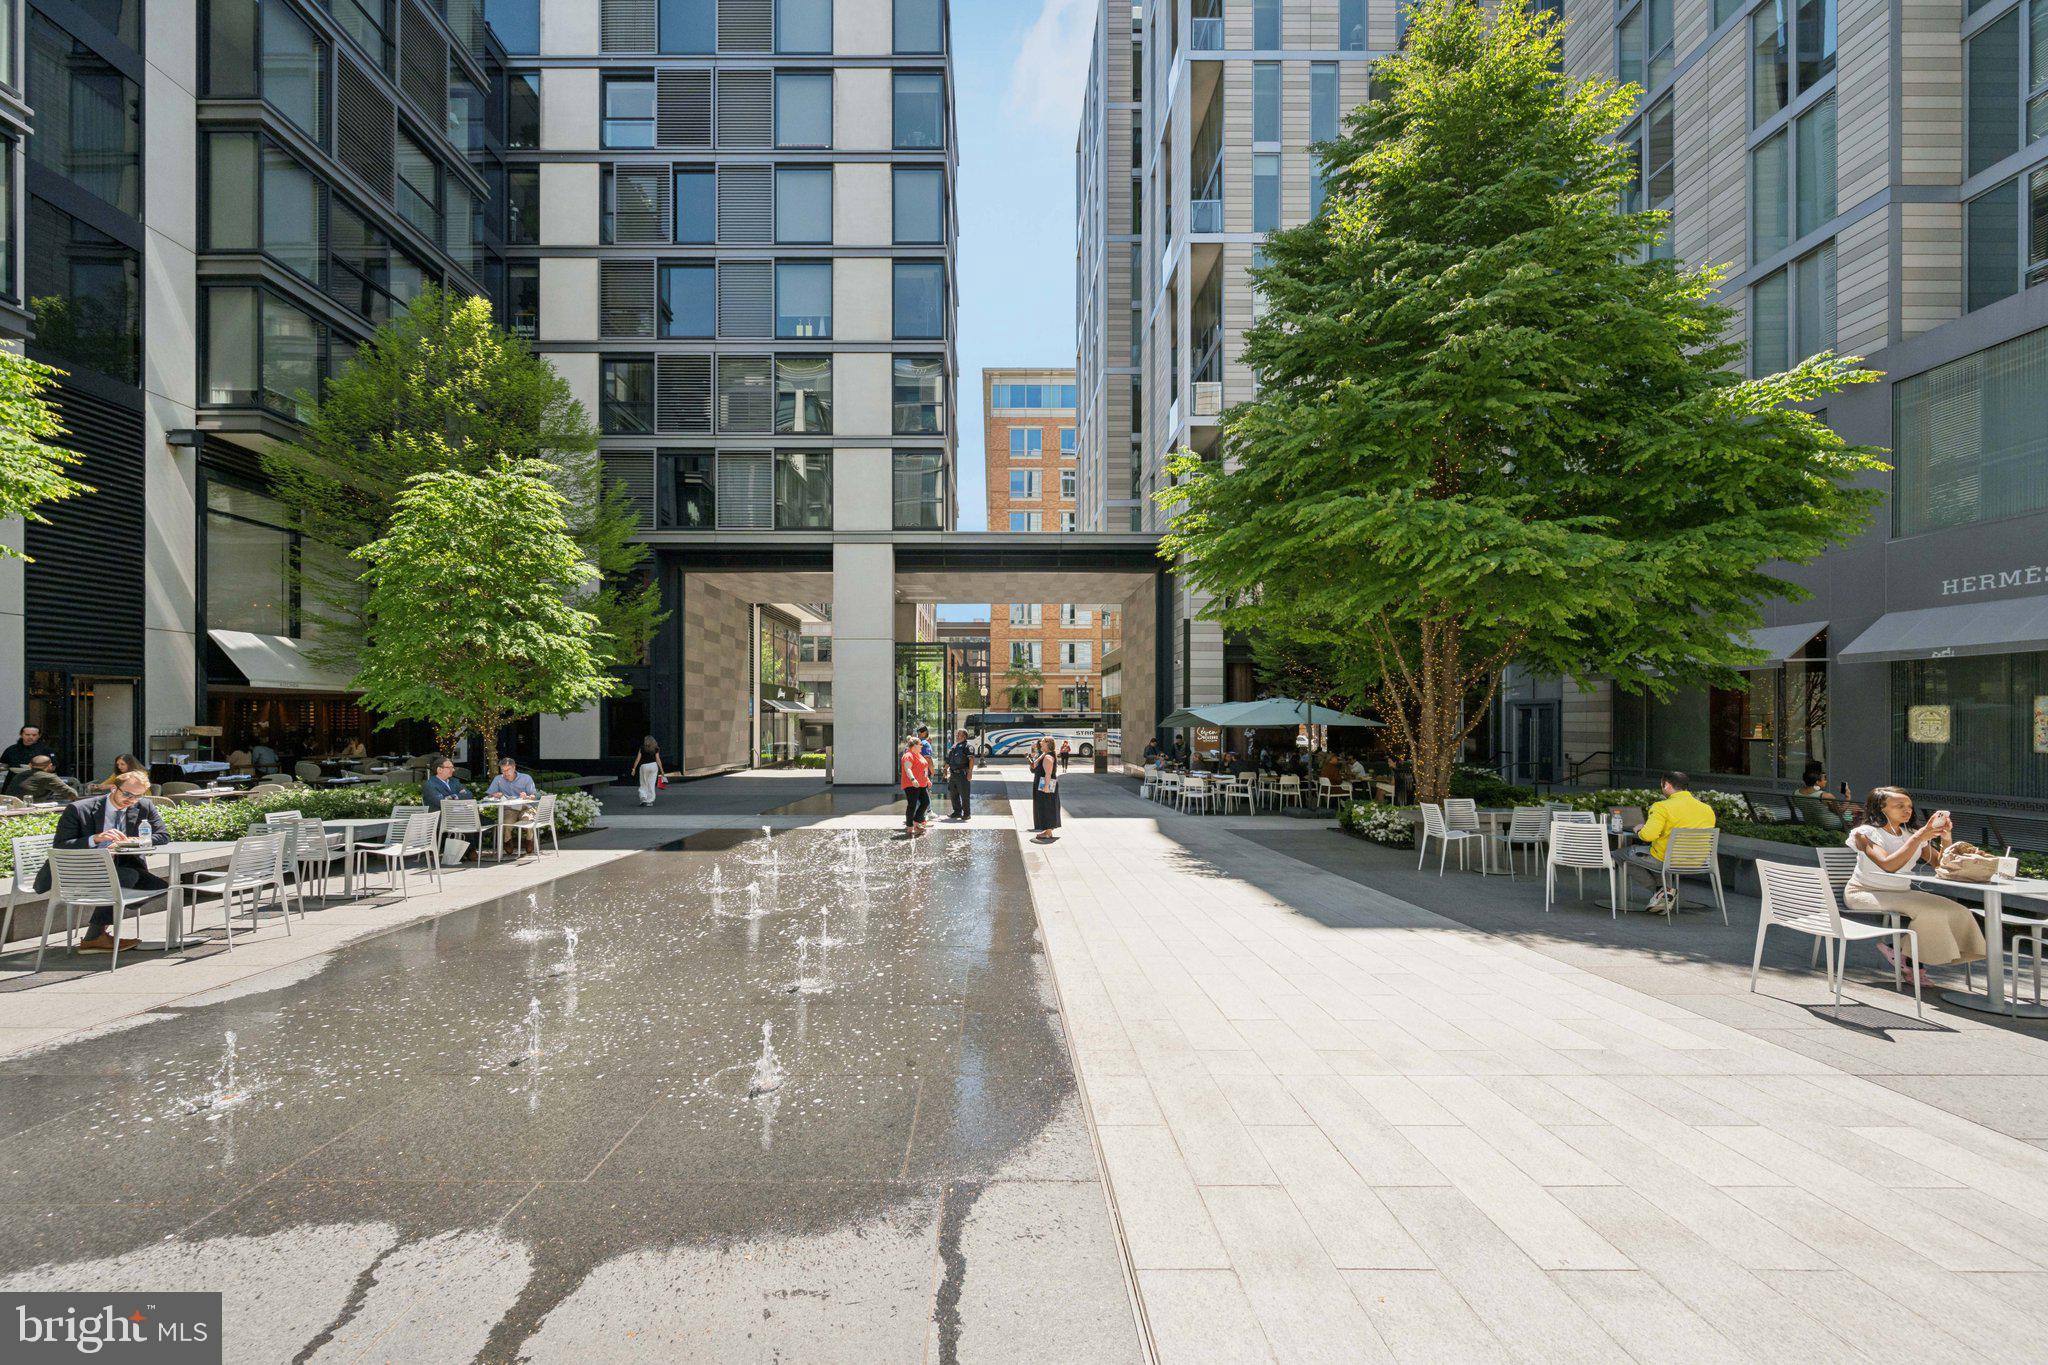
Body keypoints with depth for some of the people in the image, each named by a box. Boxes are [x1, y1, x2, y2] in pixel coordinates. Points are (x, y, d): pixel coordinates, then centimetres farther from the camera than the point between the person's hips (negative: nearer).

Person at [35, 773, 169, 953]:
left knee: (160, 885, -17)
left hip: (120, 867, 5)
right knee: (128, 876, -32)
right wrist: (95, 838, -30)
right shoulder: (78, 809, -10)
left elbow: (163, 836, 3)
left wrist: (131, 841, -15)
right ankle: (94, 937, -20)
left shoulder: (145, 807, 2)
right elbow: (59, 847, -13)